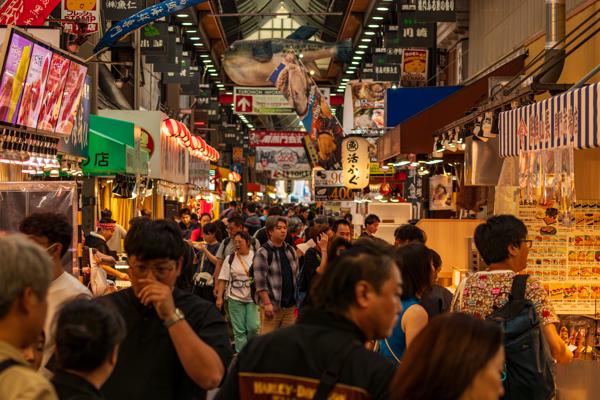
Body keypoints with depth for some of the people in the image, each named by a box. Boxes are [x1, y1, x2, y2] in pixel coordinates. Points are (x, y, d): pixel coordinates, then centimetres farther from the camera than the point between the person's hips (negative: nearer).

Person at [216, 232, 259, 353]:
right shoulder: (230, 259, 3)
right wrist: (219, 297, -3)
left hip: (252, 297, -1)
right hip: (235, 297, 1)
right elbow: (223, 279, 3)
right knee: (239, 330, 2)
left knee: (253, 327, -8)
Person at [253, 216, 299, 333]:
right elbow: (260, 281, -11)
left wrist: (297, 301, 14)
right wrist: (267, 303, -17)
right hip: (272, 306, -6)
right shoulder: (263, 253, -6)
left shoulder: (291, 251, 14)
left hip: (290, 305, 6)